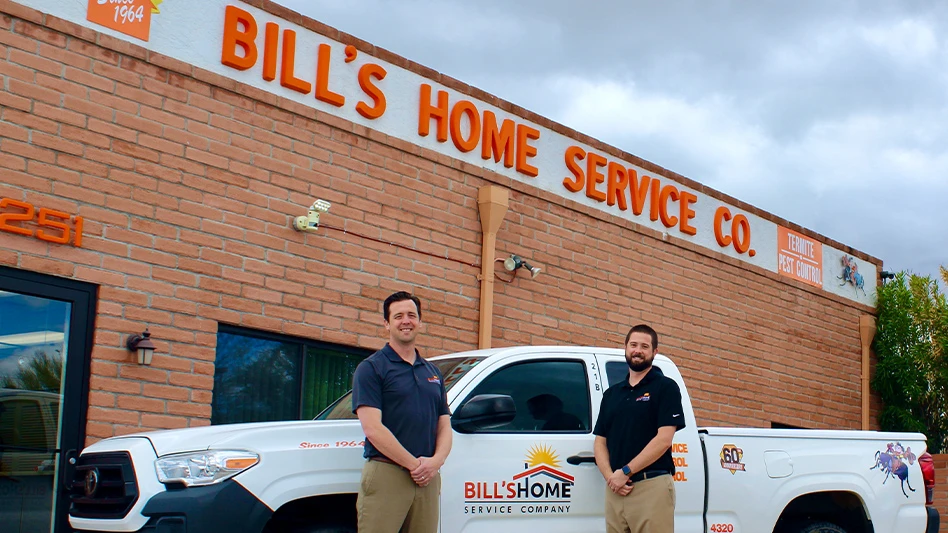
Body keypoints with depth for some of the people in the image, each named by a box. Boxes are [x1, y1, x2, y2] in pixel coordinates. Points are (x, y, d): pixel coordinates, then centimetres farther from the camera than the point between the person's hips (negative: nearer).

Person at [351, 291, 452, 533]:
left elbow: (444, 426, 16)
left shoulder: (433, 373, 19)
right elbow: (373, 428, -10)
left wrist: (436, 461, -5)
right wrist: (414, 464, -13)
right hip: (385, 476, -5)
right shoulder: (371, 368, 1)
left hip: (428, 479, 5)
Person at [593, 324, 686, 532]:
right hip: (615, 489, 5)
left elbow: (663, 439, -10)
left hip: (652, 486, -5)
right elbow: (600, 442, 15)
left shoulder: (665, 387, 1)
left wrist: (625, 472, -12)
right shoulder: (611, 393, 18)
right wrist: (610, 476, -4)